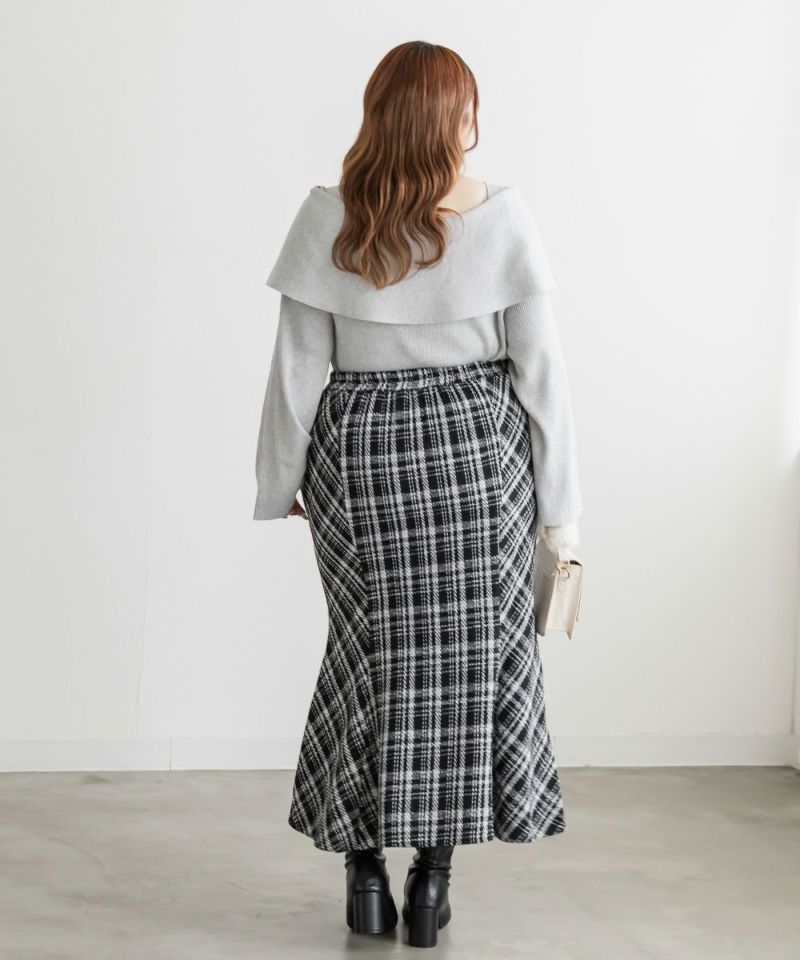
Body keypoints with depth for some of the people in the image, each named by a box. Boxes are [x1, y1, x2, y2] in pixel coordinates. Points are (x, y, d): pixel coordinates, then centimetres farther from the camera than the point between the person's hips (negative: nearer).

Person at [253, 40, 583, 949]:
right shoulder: (503, 218, -8)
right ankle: (434, 872, 10)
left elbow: (299, 366, -3)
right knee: (470, 651, 8)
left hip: (360, 452, 1)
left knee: (371, 651, 11)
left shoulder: (328, 219, -7)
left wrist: (283, 480, 8)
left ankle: (365, 864, 13)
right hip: (476, 445, -1)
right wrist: (558, 500, 1)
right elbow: (538, 365, -6)